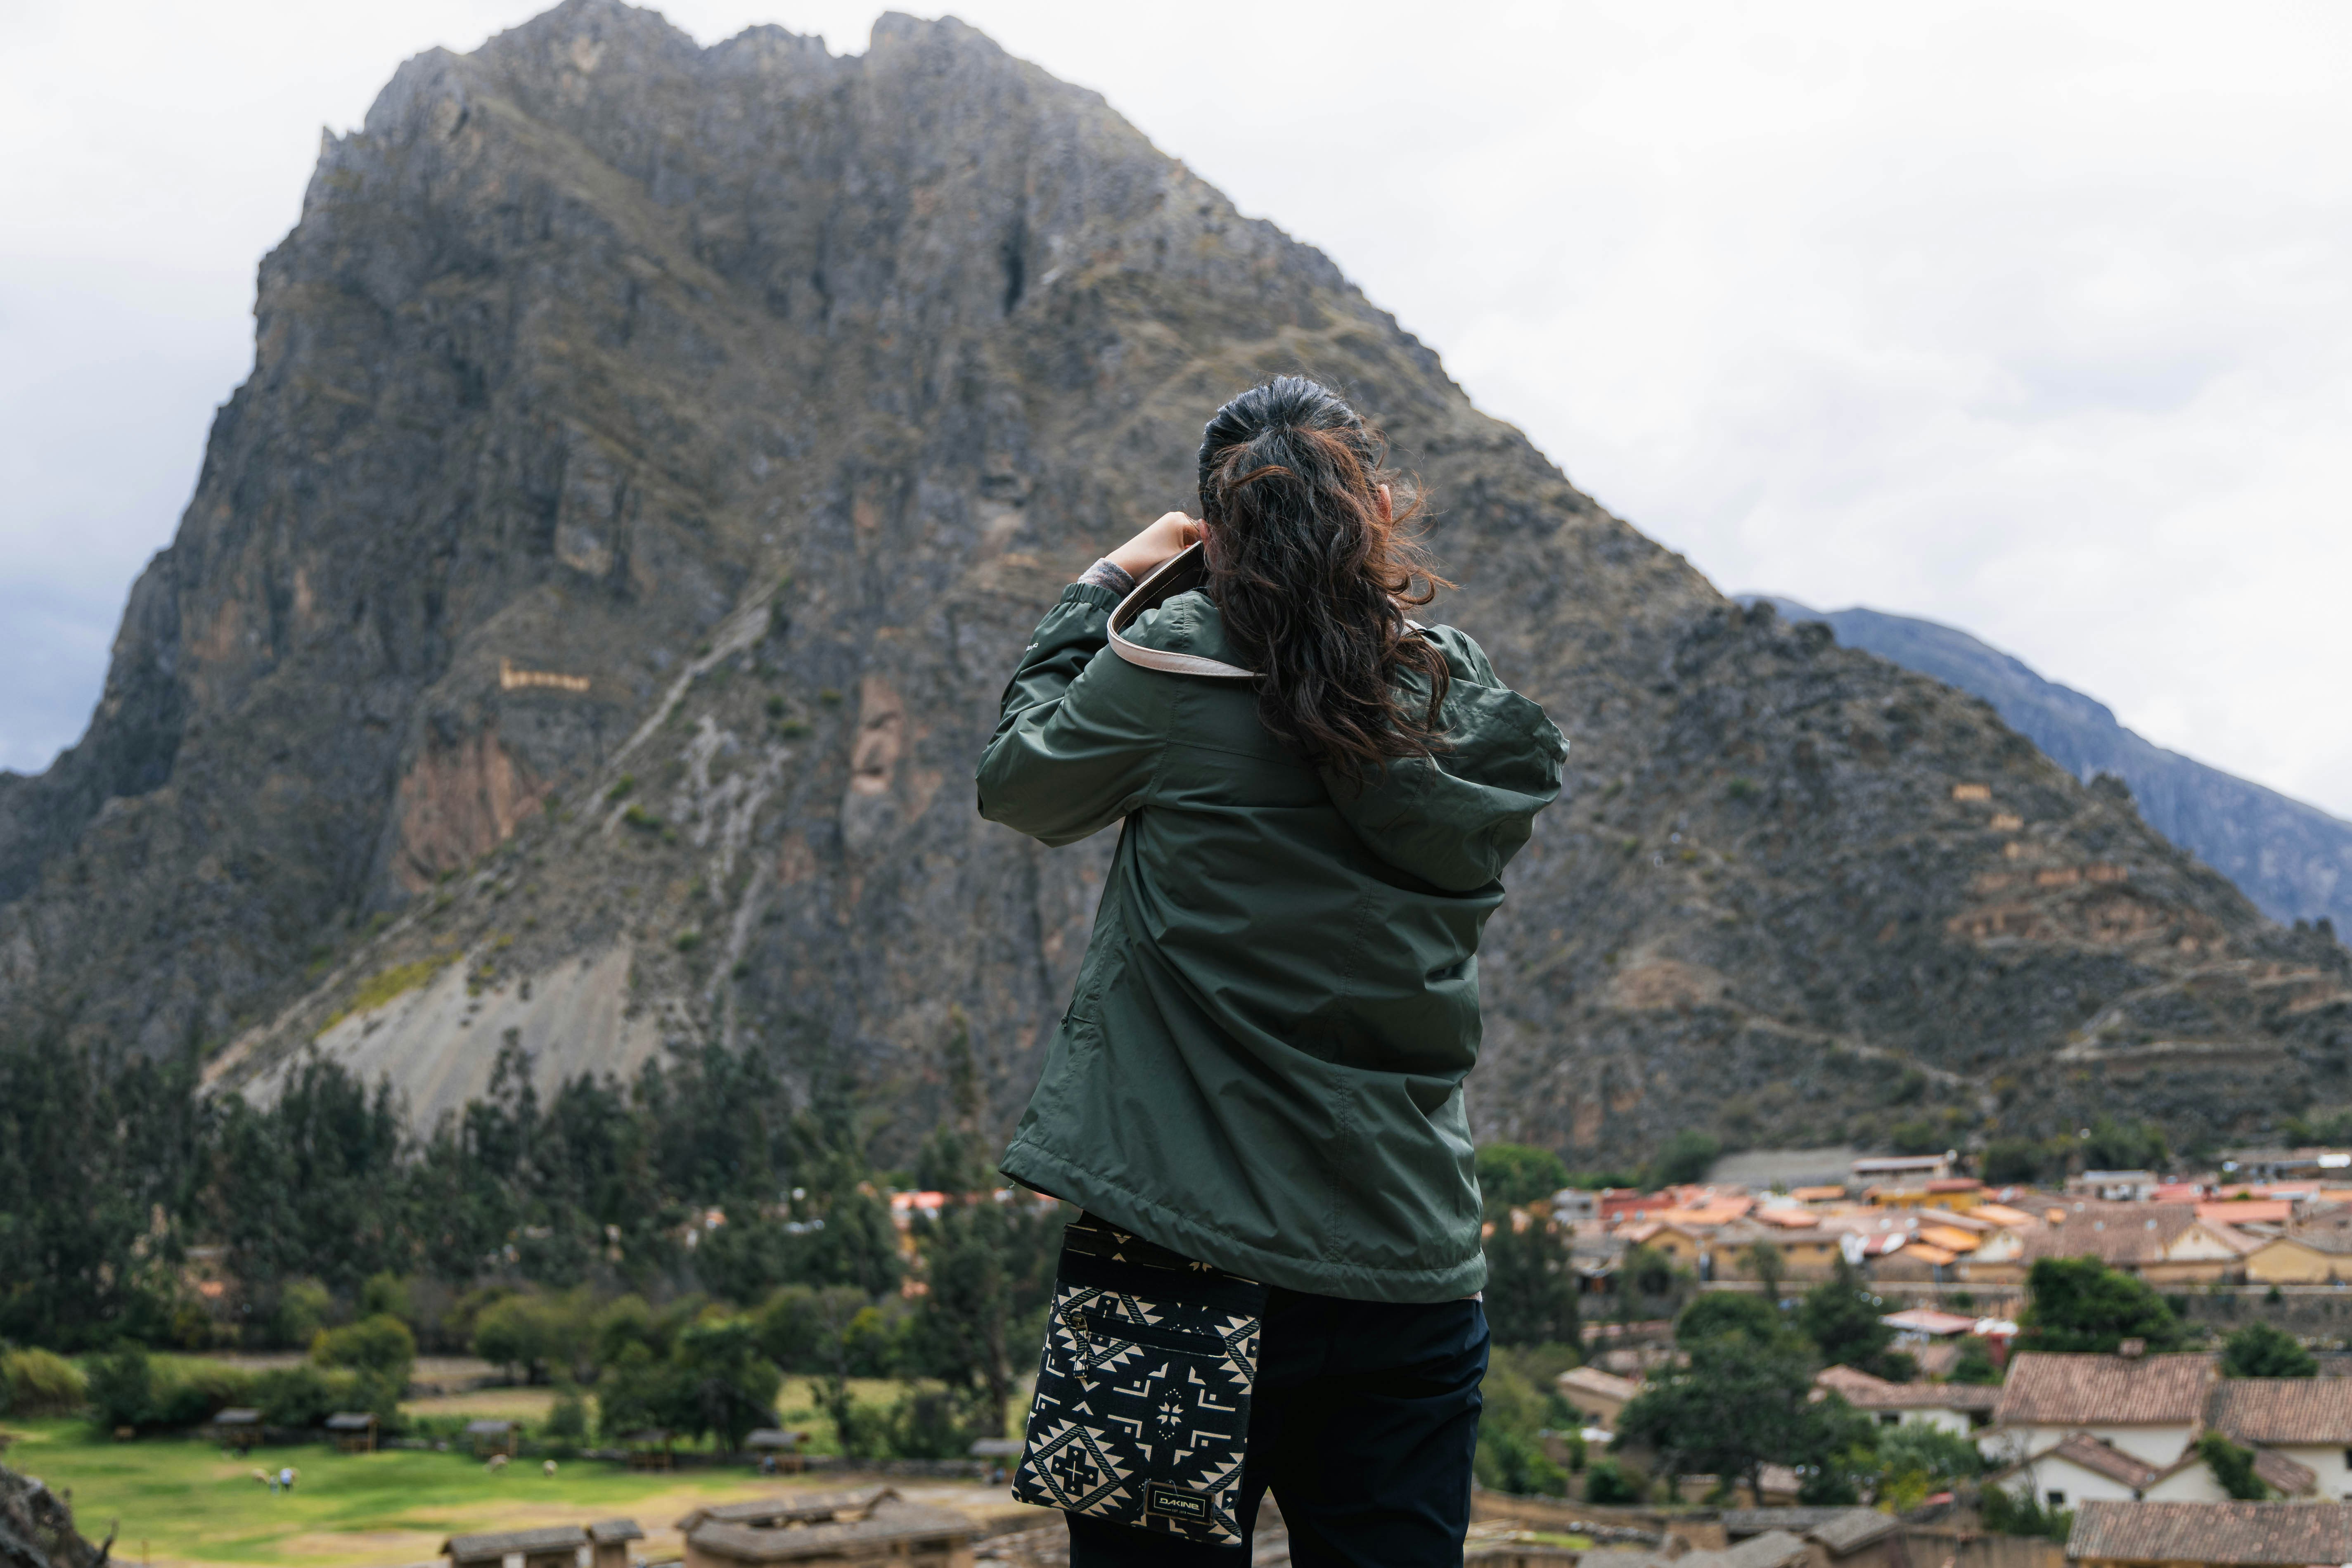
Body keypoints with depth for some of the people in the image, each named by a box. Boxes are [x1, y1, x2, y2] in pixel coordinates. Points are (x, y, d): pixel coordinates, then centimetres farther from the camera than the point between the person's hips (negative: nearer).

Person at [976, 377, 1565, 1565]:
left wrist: (1109, 585, 14)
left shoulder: (1177, 666, -10)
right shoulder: (1486, 724, 2)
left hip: (1195, 1259, -3)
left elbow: (1019, 784, 6)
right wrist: (1371, 590, 18)